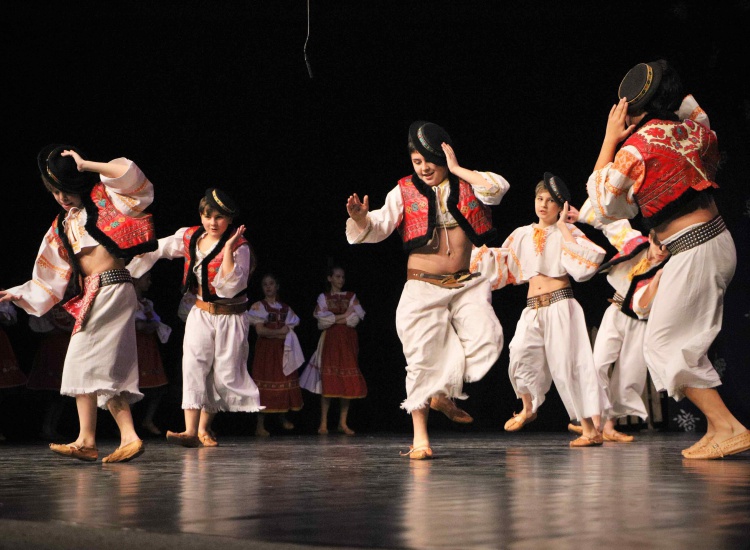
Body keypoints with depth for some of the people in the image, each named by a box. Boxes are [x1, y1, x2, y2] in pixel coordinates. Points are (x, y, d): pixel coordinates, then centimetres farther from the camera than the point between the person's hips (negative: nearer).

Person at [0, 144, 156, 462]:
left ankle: (86, 440, -9)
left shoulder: (104, 198, 1)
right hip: (91, 297, 8)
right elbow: (51, 276, 19)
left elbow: (129, 174, -18)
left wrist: (87, 165, -12)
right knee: (108, 370, 3)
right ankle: (129, 438, 2)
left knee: (84, 361, -12)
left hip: (112, 289, -8)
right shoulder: (62, 226, 19)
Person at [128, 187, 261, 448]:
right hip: (200, 314, 3)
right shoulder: (189, 237, 1)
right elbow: (155, 250, 13)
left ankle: (204, 427, 21)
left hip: (230, 317, -3)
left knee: (225, 373, 1)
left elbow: (230, 286, -26)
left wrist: (228, 248, -31)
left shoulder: (239, 247, -14)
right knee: (193, 366, -14)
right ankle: (190, 431, -22)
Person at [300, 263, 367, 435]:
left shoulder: (351, 297, 13)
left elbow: (355, 319, -1)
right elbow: (322, 320, -5)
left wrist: (333, 319, -6)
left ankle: (343, 423, 2)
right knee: (328, 382, -9)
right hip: (330, 341, -2)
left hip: (348, 342, 2)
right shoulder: (323, 297, 9)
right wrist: (344, 315, -6)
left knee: (347, 382, -3)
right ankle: (323, 423, -6)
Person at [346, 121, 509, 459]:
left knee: (487, 341, -16)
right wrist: (360, 217, -27)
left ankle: (445, 393, 11)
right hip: (423, 287, -1)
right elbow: (378, 227, -5)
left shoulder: (467, 185, 7)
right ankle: (420, 437, 3)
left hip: (467, 284, 2)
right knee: (423, 357, -6)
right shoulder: (404, 192, 3)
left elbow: (498, 189, -13)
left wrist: (456, 169, -9)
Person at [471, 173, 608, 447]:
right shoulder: (523, 235, 15)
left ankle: (592, 427, -7)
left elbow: (583, 262, -18)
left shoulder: (566, 232, 2)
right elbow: (498, 264, 20)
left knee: (568, 363, -10)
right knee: (521, 354, -12)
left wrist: (562, 226, -11)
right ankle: (528, 409, 15)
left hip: (559, 304, -4)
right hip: (532, 309, 4)